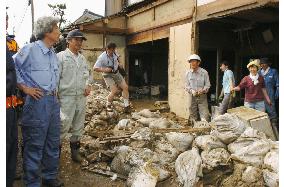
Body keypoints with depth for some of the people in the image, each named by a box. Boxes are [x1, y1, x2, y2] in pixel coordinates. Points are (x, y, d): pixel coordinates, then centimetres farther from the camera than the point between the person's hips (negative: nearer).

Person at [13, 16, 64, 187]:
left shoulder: (53, 54, 12)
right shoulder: (30, 50, -11)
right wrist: (24, 87, -10)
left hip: (53, 101, 8)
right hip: (37, 101, -8)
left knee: (53, 142, 16)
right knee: (34, 145, 2)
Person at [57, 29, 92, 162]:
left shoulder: (82, 58, 15)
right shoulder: (61, 56, -5)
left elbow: (88, 74, 26)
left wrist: (88, 85, 7)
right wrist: (56, 95, -12)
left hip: (82, 97, 7)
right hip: (66, 97, -6)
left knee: (78, 126, 13)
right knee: (64, 126, -7)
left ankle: (75, 150, 27)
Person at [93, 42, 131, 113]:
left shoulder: (114, 53, -5)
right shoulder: (102, 57, -22)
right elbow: (95, 68, -20)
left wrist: (118, 64, 7)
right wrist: (104, 69, -30)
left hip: (116, 73, 6)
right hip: (108, 75, -6)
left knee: (125, 87, -4)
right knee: (114, 91, -18)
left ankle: (126, 106, 3)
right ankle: (108, 105, 9)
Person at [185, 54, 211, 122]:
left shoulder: (204, 72, -3)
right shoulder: (188, 73, 3)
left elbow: (207, 85, 1)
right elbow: (187, 86, 5)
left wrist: (203, 90, -19)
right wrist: (191, 91, -14)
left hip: (202, 96, -2)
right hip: (192, 96, 2)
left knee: (205, 116, -6)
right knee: (192, 116, 8)